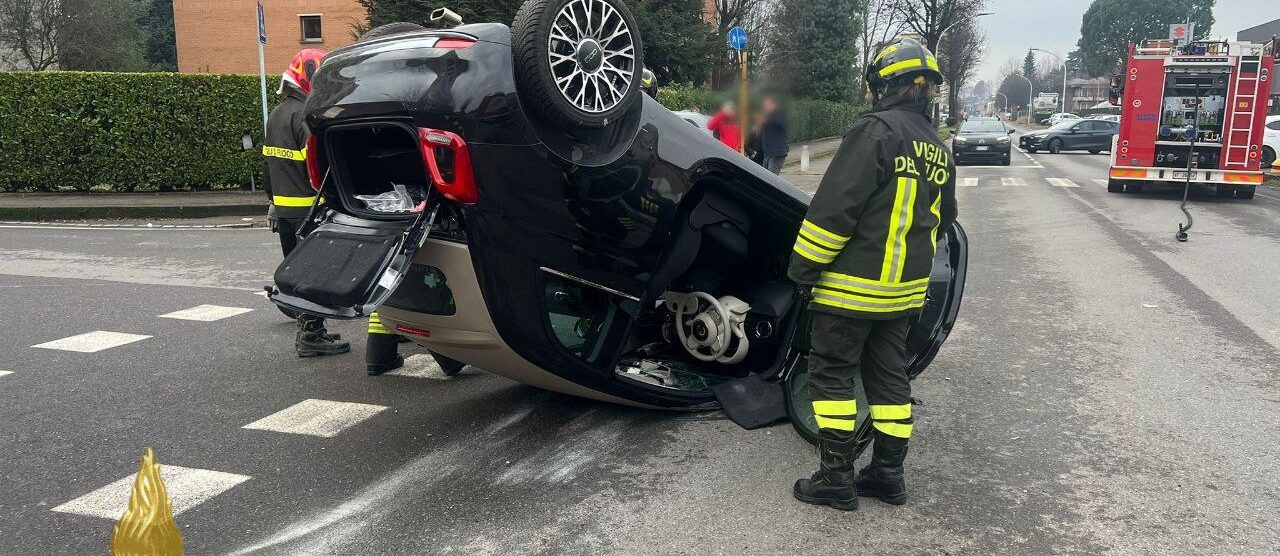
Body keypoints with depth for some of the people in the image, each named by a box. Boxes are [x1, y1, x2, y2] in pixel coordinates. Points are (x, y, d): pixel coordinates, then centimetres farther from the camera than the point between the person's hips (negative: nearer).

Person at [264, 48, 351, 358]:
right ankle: (311, 335, -2)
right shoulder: (307, 115, -16)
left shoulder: (276, 115, 16)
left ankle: (308, 329, 24)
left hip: (282, 207, 10)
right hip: (308, 208, -10)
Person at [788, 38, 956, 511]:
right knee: (889, 375, 15)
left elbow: (834, 207, -20)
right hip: (905, 290, 8)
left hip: (852, 286, -8)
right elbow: (942, 219, 22)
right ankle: (888, 473, 21)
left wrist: (803, 267, -13)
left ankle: (836, 477, 6)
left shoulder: (877, 131, -16)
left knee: (832, 375, 2)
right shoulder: (939, 149, 12)